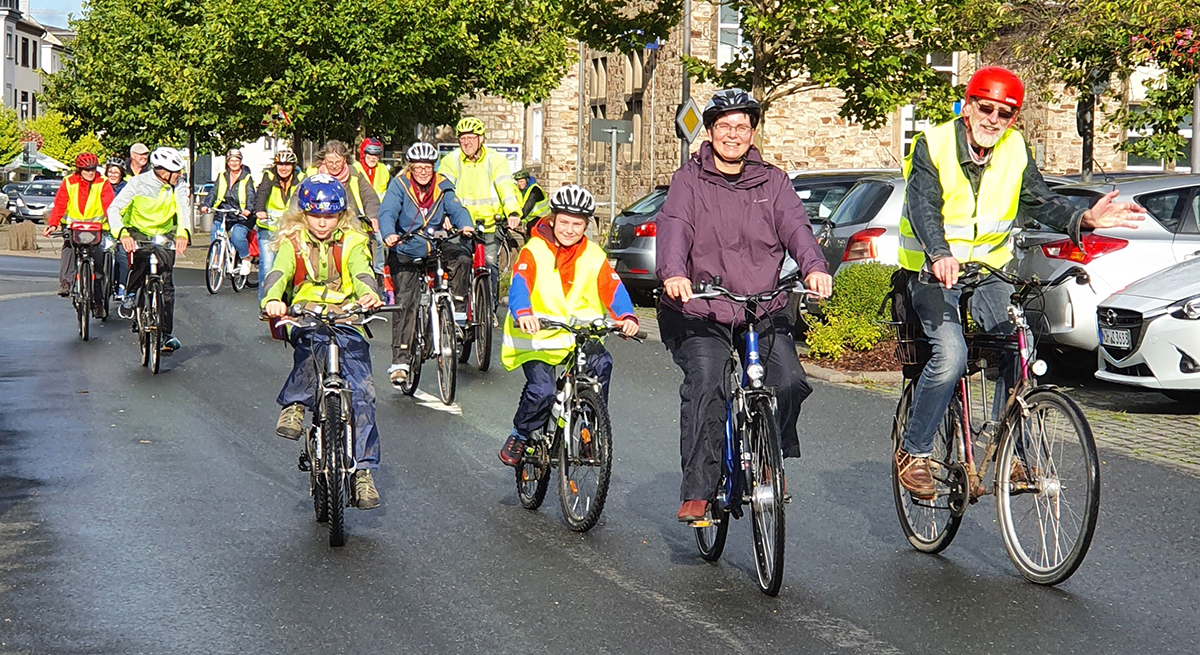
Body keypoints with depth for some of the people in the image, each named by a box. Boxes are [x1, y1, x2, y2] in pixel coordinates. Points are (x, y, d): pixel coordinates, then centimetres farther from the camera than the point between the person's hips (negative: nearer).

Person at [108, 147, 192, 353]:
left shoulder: (178, 185, -12)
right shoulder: (138, 184, -20)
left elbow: (183, 208, -25)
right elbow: (114, 209, -26)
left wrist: (183, 233, -46)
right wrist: (122, 234, -44)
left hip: (165, 235, 2)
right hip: (138, 232, -2)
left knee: (166, 282, -6)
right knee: (141, 260, -34)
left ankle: (167, 334, 0)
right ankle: (130, 295, -6)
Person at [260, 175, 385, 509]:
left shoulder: (352, 243, 7)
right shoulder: (293, 243, 5)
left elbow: (361, 274, -13)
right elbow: (278, 274, -14)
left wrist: (369, 295, -38)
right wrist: (272, 300, -38)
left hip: (347, 321, 1)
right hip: (305, 317, -1)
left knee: (361, 392, -14)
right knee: (312, 340, -40)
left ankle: (362, 470, -11)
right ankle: (295, 405, -26)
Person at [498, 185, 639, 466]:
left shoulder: (594, 256, 5)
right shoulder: (534, 251, -5)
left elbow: (613, 288, -6)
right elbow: (520, 285, -20)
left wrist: (627, 317, -27)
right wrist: (522, 314, -42)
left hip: (580, 336, 3)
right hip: (538, 337, -3)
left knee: (601, 363, -25)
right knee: (541, 390, -22)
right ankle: (519, 435, 7)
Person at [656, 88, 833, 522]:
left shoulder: (772, 182, 13)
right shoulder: (690, 180, 5)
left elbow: (795, 226, -4)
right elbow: (673, 227, -12)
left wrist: (813, 267, -26)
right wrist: (673, 273, -33)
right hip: (701, 312, -2)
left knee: (790, 381, -17)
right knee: (705, 384, -25)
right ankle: (697, 492, -19)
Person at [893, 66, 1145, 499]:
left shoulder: (1016, 151, 1)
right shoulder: (933, 145, -13)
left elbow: (1040, 201, -4)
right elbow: (924, 206, -26)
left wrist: (1083, 219, -25)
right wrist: (940, 255, -45)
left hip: (990, 270, 5)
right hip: (934, 271, -5)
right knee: (951, 353, -24)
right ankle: (913, 452, -9)